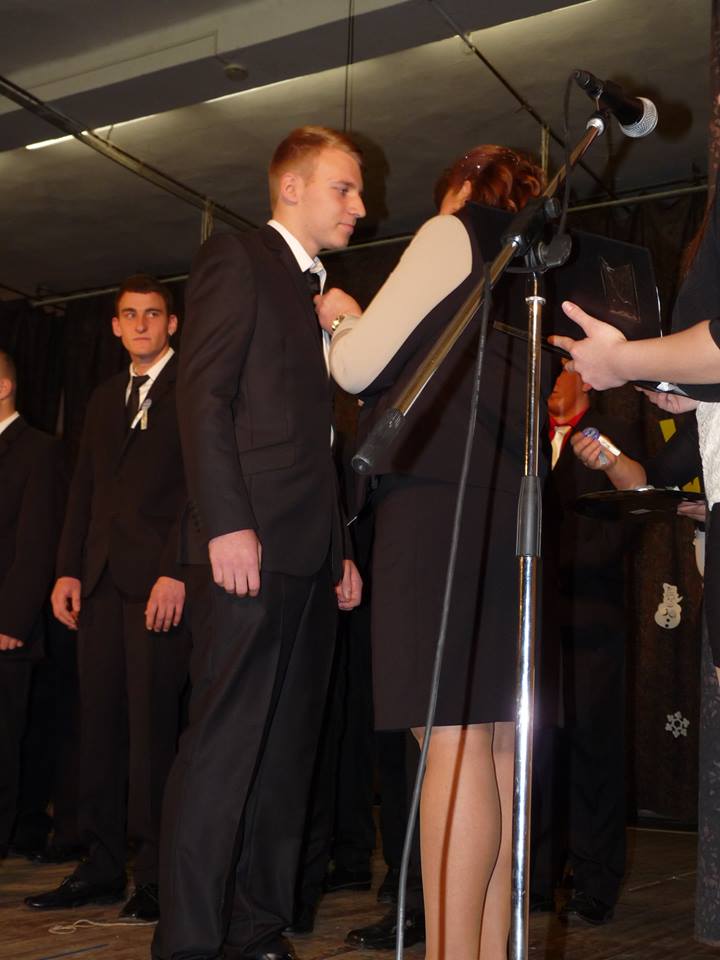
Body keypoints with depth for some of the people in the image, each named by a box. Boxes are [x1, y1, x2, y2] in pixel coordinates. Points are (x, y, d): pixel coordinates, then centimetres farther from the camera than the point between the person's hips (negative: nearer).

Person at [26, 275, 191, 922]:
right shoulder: (105, 399, 22)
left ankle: (157, 875, 1)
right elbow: (83, 491, 20)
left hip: (160, 578, -6)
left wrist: (176, 572, -15)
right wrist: (68, 570, 10)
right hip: (100, 579, 6)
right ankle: (102, 867, 14)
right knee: (100, 723, 6)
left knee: (153, 724, -6)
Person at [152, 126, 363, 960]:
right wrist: (227, 523, -19)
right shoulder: (237, 259, 2)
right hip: (250, 545, -8)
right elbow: (203, 396, -10)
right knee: (224, 747, -8)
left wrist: (341, 549, 16)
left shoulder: (323, 294, 25)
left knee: (287, 752, 7)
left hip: (310, 556, 8)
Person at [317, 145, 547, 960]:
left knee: (453, 736, -13)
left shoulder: (454, 234, 4)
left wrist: (341, 325, 20)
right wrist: (363, 326, 33)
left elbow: (359, 367, -2)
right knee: (494, 741, 5)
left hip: (442, 505, -8)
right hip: (512, 511, 8)